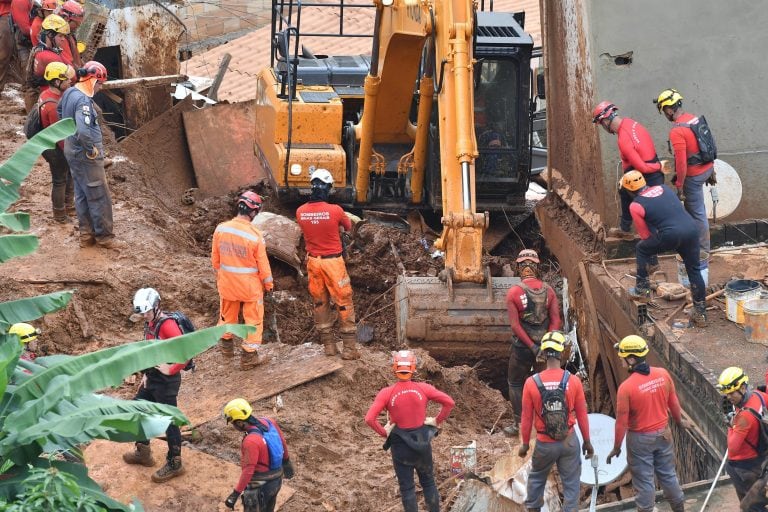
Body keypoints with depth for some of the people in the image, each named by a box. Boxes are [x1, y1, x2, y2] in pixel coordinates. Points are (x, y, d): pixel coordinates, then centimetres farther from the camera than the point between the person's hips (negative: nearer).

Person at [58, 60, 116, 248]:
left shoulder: (69, 92, 2)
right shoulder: (83, 101, -27)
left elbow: (60, 109, 25)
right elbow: (84, 132, -39)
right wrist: (91, 150, -23)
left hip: (72, 151, 9)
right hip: (86, 156, -9)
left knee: (82, 195, 17)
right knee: (100, 197, 3)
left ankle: (86, 235, 25)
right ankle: (104, 236, 12)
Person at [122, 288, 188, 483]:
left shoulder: (167, 325, -23)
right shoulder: (149, 323, 7)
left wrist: (171, 370, -22)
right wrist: (146, 374, 14)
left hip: (166, 381, -10)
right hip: (152, 379, 10)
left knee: (168, 421, 0)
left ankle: (174, 464, 12)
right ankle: (143, 453, 35)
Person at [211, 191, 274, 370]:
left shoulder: (221, 229, -11)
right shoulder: (255, 236, -23)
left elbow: (215, 258, 1)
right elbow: (263, 263, -14)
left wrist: (218, 275, 18)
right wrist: (269, 284, 2)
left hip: (227, 282, 4)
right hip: (250, 284, -4)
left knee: (228, 314, 25)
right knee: (253, 319, 10)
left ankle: (226, 345, 43)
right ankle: (249, 356, 13)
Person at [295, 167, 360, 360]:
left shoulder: (300, 212, -8)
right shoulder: (335, 210, -19)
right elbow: (348, 226, 1)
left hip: (313, 261, 4)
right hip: (333, 262, -4)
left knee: (320, 302, 15)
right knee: (344, 303, 5)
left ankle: (328, 345, 19)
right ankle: (349, 348, 5)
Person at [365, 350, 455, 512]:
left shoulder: (387, 393, -15)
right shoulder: (423, 388, -11)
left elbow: (370, 418, -21)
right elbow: (449, 402, -12)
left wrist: (384, 432, -6)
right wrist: (437, 421, -1)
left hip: (400, 445, -2)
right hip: (422, 442, 2)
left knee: (407, 487, 10)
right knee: (428, 482, 19)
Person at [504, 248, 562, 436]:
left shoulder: (514, 293, -13)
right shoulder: (548, 290, -4)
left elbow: (515, 325, -16)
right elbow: (556, 320, -6)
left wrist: (532, 346, -14)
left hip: (522, 347, -3)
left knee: (515, 383, 15)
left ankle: (518, 423, 16)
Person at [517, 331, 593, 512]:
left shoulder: (532, 383, -13)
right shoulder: (573, 381, -13)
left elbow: (527, 418, -6)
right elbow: (582, 415, -4)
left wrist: (525, 444, 8)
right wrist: (587, 441, 9)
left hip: (545, 443, 1)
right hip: (569, 441, -1)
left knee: (536, 478, 24)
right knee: (571, 483, 11)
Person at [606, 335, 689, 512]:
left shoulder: (626, 387, -24)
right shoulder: (663, 375, -10)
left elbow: (622, 421, -17)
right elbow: (673, 402, 4)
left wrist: (617, 447, -5)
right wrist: (679, 421, 23)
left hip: (640, 439, -5)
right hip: (663, 434, 5)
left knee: (644, 481, 9)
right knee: (668, 475, 20)